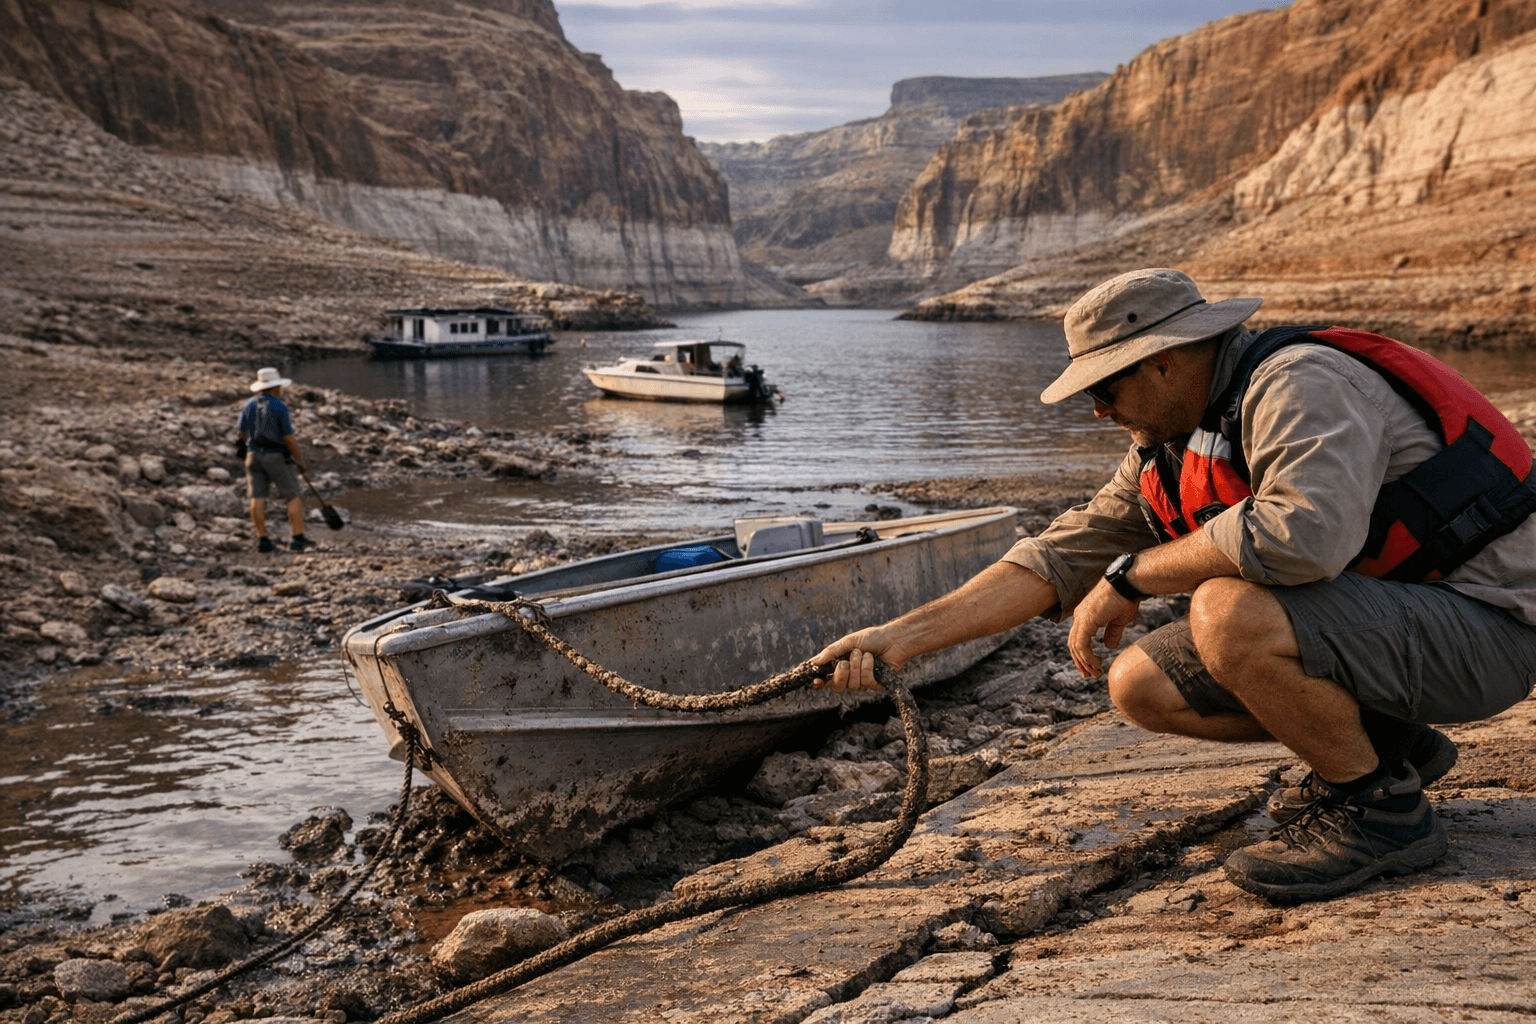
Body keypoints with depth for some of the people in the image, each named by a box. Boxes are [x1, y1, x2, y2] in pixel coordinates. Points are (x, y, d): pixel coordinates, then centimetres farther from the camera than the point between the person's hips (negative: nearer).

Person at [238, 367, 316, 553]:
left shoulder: (249, 405, 4)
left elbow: (242, 433, 12)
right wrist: (299, 459, -3)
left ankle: (262, 539, 6)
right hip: (276, 457, -5)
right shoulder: (279, 407, -13)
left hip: (254, 455, 6)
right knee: (294, 497, 1)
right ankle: (297, 538, -3)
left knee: (257, 498, 6)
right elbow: (288, 438, -13)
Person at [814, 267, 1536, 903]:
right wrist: (903, 636, -2)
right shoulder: (1166, 451, 6)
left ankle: (1380, 808, -10)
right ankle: (1382, 744, 13)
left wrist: (1130, 576, -26)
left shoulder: (1300, 385, -22)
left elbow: (1305, 529, -40)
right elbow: (1061, 557, 5)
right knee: (1140, 686, 1)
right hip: (1375, 613, 9)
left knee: (1228, 612, -33)